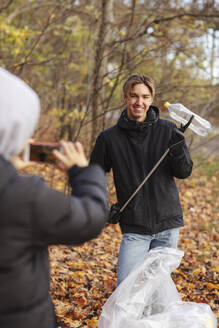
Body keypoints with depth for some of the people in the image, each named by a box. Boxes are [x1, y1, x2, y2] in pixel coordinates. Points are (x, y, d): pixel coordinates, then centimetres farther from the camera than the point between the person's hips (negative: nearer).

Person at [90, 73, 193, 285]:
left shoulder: (167, 130, 0)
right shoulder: (109, 138, -1)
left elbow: (184, 172, -1)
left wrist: (179, 147, -19)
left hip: (168, 223, 1)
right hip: (134, 228, -1)